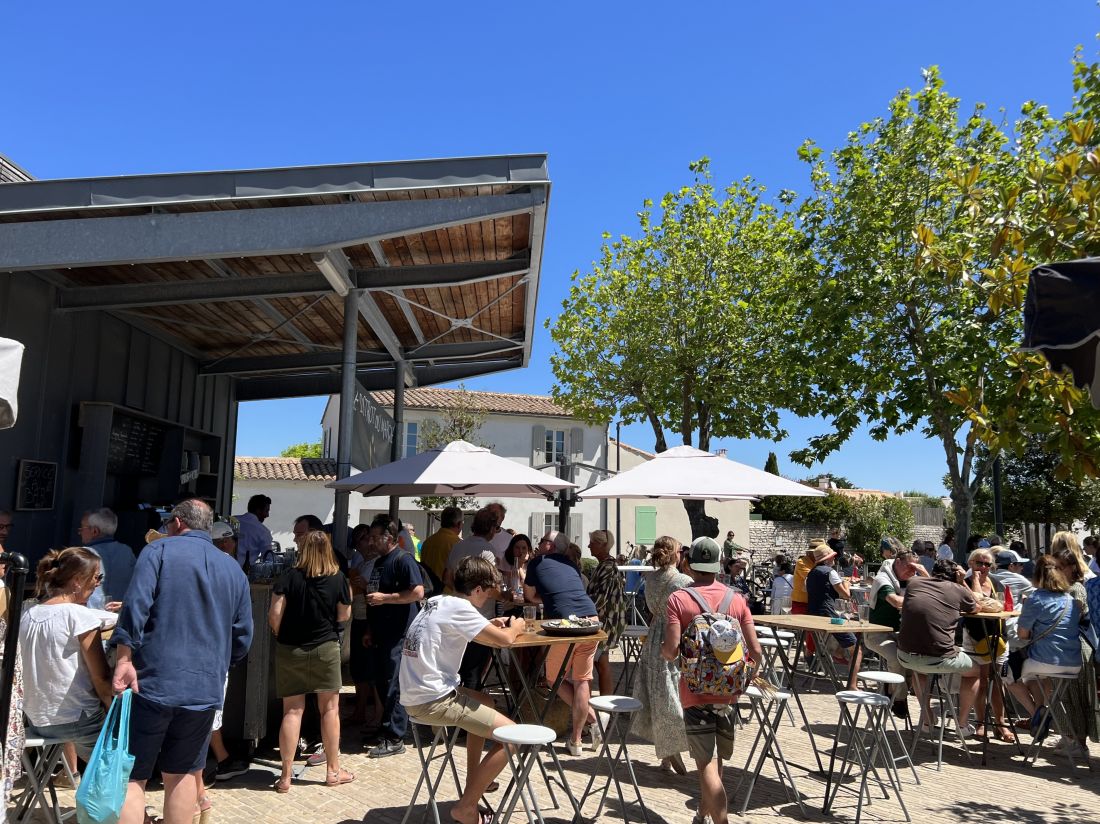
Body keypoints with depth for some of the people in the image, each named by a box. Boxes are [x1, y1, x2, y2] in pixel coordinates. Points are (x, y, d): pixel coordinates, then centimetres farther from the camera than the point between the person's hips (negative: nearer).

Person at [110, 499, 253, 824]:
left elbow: (135, 605, -15)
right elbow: (243, 636, 12)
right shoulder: (234, 569, 13)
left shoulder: (159, 550, 1)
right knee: (182, 774, 17)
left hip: (153, 682, -4)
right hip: (205, 688, 4)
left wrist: (124, 659, -16)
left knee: (131, 775, 5)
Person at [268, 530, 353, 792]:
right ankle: (333, 770, 19)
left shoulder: (289, 577, -8)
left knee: (292, 711, 7)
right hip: (325, 649, 0)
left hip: (289, 651, 1)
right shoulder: (338, 579, -7)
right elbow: (344, 616, 0)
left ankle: (286, 776, 10)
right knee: (330, 708, 10)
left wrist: (281, 634, 7)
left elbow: (274, 615, -11)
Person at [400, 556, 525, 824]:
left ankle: (474, 783, 36)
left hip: (416, 694, 10)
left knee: (485, 703, 31)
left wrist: (490, 624, 15)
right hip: (431, 701, -10)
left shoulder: (437, 601, 11)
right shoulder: (460, 608, -15)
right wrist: (515, 628, 5)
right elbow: (504, 640, -18)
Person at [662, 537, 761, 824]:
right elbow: (755, 652, -1)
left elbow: (672, 651, -17)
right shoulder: (737, 599, 0)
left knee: (707, 765, -2)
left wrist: (660, 647, 5)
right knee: (715, 761, 22)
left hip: (696, 693, -4)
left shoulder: (679, 599, -10)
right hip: (727, 692, 5)